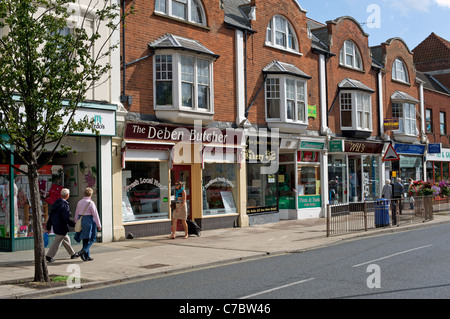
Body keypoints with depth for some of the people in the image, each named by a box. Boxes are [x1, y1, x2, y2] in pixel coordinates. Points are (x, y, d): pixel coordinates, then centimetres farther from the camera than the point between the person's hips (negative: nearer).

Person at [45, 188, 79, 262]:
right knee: (57, 242, 1)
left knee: (66, 240, 20)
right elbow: (66, 219, -23)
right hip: (61, 228, -9)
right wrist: (74, 225, -12)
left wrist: (48, 227, 17)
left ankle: (72, 254, 31)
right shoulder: (65, 205, -21)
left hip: (55, 226, 9)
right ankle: (49, 256, 5)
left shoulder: (55, 203, 6)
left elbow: (51, 216, 11)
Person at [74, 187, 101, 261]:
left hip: (81, 221, 7)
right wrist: (99, 225, -5)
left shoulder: (79, 202, 8)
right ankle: (83, 251, -12)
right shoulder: (91, 203, -12)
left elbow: (76, 214, 14)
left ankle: (87, 256, 14)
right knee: (92, 238, 5)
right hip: (89, 221, -7)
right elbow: (95, 215, -11)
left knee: (85, 239, 12)